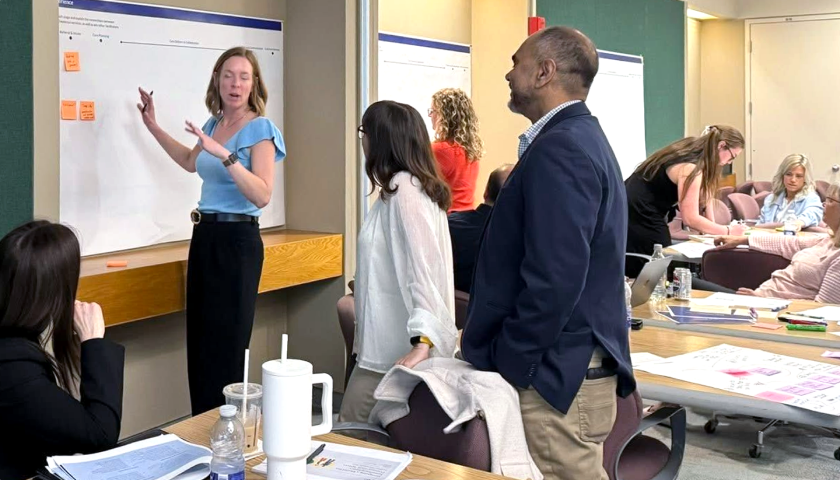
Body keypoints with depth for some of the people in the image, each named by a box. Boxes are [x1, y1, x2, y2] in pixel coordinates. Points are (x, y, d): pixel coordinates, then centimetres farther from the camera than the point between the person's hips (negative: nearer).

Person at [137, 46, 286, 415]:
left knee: (225, 346, -5)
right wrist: (154, 127, 31)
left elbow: (262, 195, -23)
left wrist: (226, 155, -31)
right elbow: (191, 162, 34)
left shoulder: (260, 129, -11)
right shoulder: (214, 123, 12)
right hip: (204, 236, 8)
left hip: (237, 240, -8)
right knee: (199, 342, 11)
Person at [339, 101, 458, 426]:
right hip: (387, 345, 10)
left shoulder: (403, 189, -14)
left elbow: (422, 266, -25)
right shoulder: (414, 185, 16)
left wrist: (423, 340, -34)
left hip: (394, 350, -10)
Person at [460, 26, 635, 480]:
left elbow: (554, 279, -27)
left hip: (556, 373, -10)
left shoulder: (559, 149, -19)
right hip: (572, 362, 10)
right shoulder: (580, 137, 13)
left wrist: (502, 361, -15)